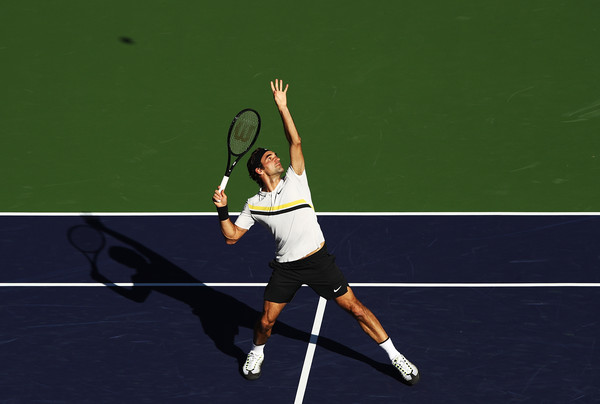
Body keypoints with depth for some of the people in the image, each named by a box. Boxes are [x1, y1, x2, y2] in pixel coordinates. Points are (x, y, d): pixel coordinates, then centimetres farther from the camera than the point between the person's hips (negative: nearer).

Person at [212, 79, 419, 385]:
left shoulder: (294, 181, 0)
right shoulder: (254, 205, 3)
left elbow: (295, 143, -7)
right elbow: (231, 236, 5)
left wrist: (282, 107, -11)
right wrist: (222, 210, -10)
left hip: (318, 260, -1)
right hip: (286, 268, 1)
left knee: (355, 308, -1)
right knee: (266, 321, 2)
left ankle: (395, 356, 9)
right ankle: (256, 353, 37)